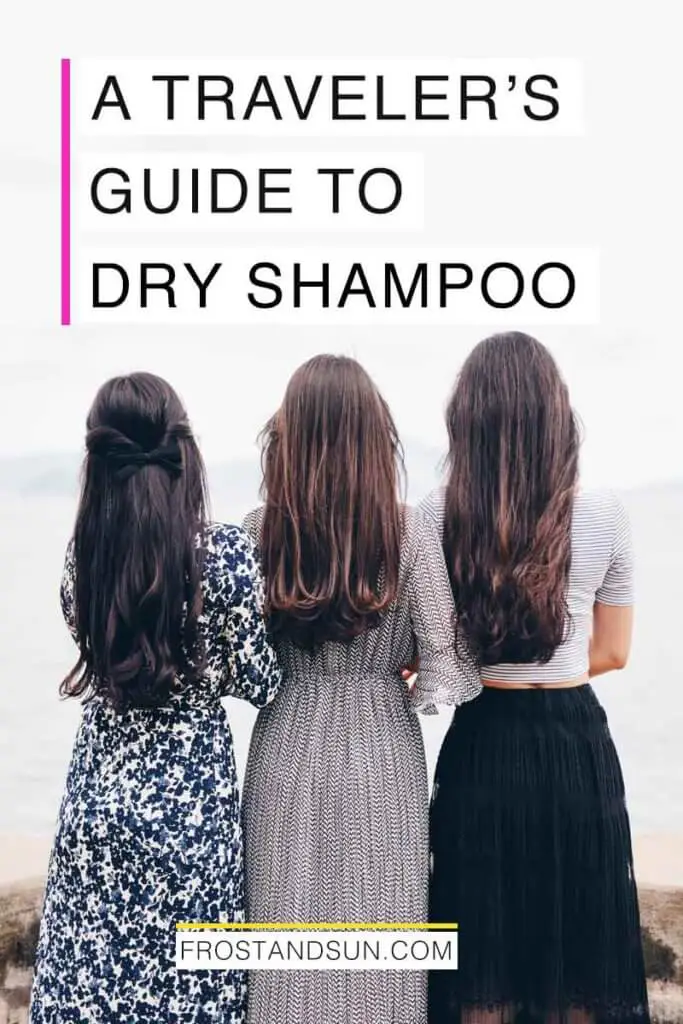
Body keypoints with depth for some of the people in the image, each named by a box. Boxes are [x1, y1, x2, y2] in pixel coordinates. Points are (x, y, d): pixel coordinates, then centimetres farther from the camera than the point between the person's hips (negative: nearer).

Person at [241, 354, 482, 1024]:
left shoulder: (259, 532, -6)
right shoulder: (410, 535, -11)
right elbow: (446, 671, -11)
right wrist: (404, 693, 8)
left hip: (286, 752, 2)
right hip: (381, 755, -1)